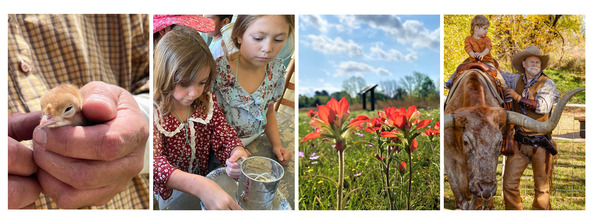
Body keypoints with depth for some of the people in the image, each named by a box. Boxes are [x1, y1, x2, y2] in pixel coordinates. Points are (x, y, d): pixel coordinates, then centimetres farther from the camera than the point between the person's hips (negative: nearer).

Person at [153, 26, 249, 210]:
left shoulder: (207, 102, -3)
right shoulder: (155, 112, -18)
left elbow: (225, 137, -1)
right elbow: (154, 161, -30)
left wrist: (238, 153, -28)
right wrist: (200, 186, -48)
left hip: (204, 181, 4)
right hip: (167, 192, -4)